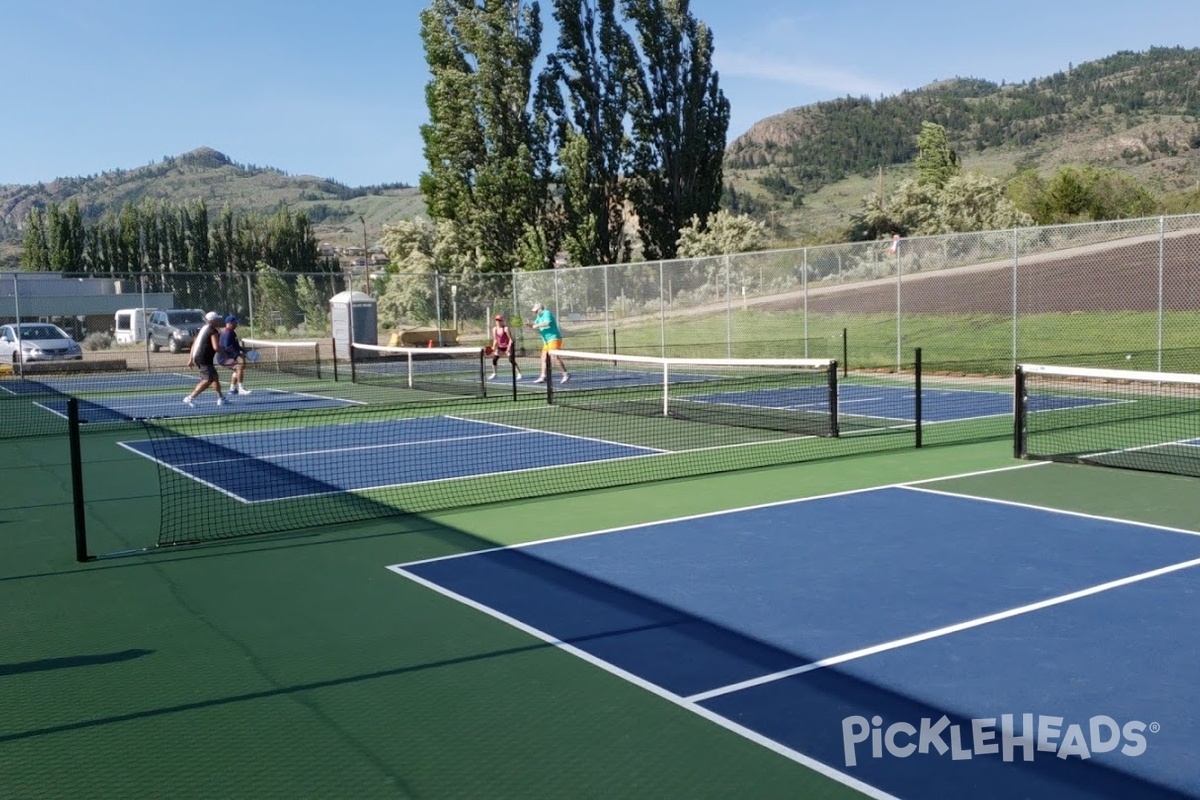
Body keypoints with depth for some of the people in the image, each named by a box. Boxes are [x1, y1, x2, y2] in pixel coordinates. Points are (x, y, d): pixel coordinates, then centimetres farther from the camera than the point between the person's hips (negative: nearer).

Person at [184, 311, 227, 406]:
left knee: (215, 377, 18)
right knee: (207, 380, -12)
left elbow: (194, 345, 20)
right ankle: (190, 398, -17)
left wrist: (191, 359, 22)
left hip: (197, 357, 10)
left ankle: (221, 398, 24)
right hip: (205, 359, -10)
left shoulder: (203, 329, 17)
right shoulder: (213, 331, -11)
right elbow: (216, 347, -22)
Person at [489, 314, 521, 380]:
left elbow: (511, 339, -17)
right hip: (500, 346, 6)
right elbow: (495, 339, 9)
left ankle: (519, 374, -9)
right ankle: (494, 374, 15)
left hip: (508, 346, -6)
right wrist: (493, 347, -5)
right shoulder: (494, 329, 0)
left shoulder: (505, 328, -19)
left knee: (512, 361, -15)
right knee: (494, 359, 0)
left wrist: (509, 347, -26)